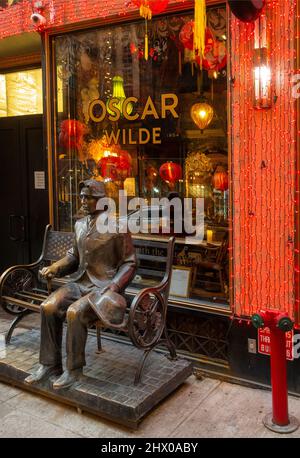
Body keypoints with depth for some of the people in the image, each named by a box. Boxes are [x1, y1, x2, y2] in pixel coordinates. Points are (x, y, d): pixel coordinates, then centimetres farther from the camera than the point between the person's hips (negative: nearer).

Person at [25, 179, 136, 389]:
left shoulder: (117, 227, -8)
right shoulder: (80, 225, 12)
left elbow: (129, 263, -7)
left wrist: (113, 287, -20)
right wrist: (54, 268, 6)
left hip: (104, 285, -6)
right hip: (80, 282, 6)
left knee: (75, 312, -30)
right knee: (48, 307, -17)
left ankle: (74, 369, -11)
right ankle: (50, 364, -4)